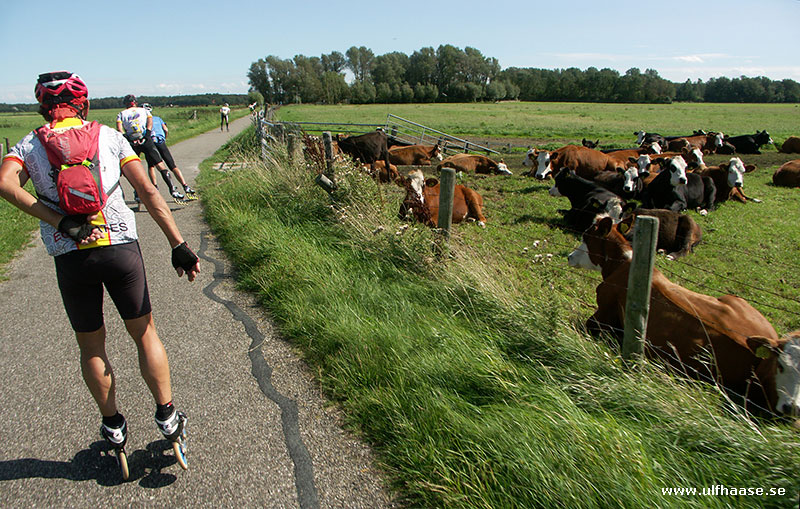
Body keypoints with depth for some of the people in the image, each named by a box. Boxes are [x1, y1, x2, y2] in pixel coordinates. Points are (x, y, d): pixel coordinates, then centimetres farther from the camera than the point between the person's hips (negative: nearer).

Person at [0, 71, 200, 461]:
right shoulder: (109, 136, 8)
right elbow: (148, 191, -3)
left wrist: (61, 223, -13)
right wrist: (178, 245, -4)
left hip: (69, 259, 1)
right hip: (121, 248, -1)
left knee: (91, 345, 18)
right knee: (144, 333, 14)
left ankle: (113, 425, 30)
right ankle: (167, 416, 21)